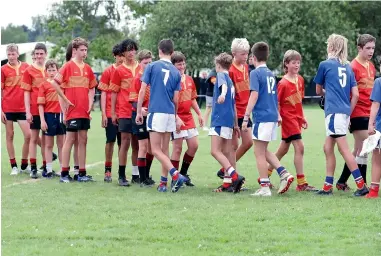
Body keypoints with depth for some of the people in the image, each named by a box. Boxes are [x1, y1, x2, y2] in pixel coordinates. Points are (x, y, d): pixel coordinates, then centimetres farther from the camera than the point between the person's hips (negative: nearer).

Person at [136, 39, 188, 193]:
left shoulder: (152, 67, -2)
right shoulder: (176, 72, 8)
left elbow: (142, 91, -5)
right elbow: (175, 99, 9)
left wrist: (139, 111, 2)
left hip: (156, 112, -5)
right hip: (170, 113, 5)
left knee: (156, 150, -5)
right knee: (165, 149, 13)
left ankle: (176, 175, -22)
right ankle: (163, 182, 12)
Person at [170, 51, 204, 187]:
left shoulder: (189, 80, 11)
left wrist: (199, 114, 16)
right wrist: (176, 118, -23)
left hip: (188, 117, 7)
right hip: (177, 118, -7)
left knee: (194, 145, 6)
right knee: (177, 147, -4)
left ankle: (183, 173, 21)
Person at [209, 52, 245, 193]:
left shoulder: (221, 75, -1)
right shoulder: (231, 81, 23)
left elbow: (224, 85, -26)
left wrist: (223, 94, -47)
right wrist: (236, 125, 31)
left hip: (220, 118, -9)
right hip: (230, 119, 9)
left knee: (215, 151, -14)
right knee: (227, 152, 9)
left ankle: (235, 176, -26)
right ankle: (228, 183, 8)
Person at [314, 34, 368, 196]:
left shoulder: (325, 65, -1)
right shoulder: (347, 67, 13)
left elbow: (318, 91, 12)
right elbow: (355, 94, 9)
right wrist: (348, 113, 17)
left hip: (334, 111, -7)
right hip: (345, 111, 7)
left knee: (344, 149, -7)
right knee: (328, 148, 14)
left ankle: (362, 185, -11)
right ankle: (328, 187, 15)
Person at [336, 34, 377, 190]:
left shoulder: (371, 66, 12)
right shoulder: (353, 67, -12)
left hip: (369, 113, 8)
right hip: (358, 113, -8)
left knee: (358, 150, 12)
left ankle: (342, 182, 20)